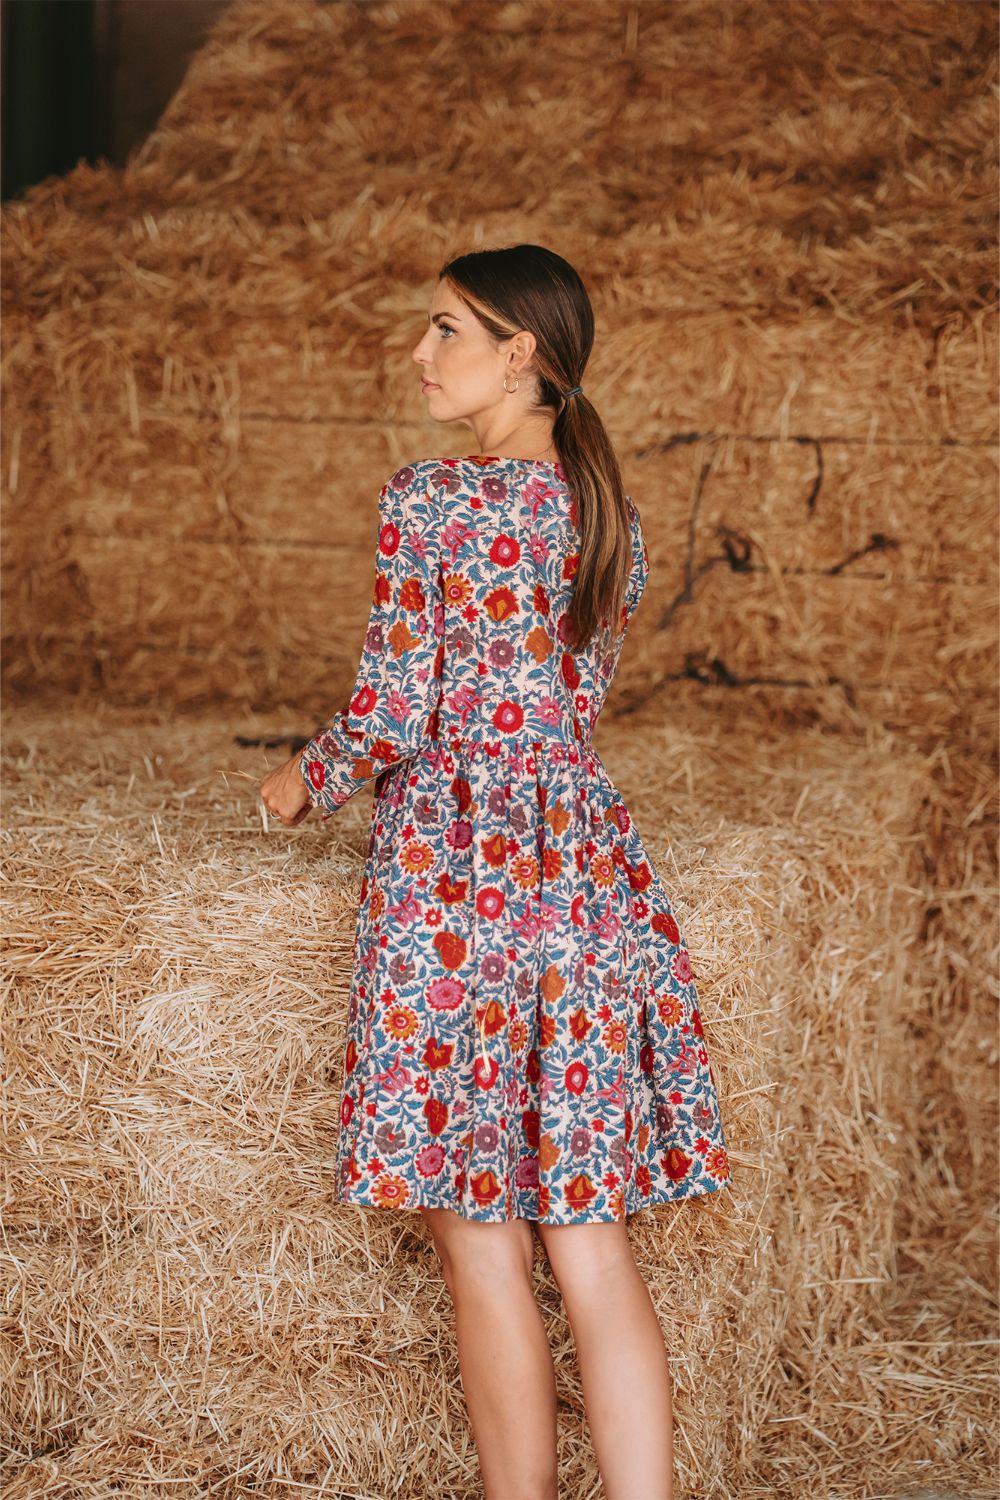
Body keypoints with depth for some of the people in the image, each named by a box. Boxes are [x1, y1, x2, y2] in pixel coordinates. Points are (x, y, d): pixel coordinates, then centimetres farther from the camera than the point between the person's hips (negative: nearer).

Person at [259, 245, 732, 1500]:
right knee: (592, 1239, 9)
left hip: (452, 864, -6)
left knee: (482, 1245, 5)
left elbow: (394, 710, -11)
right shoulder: (608, 509, 10)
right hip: (584, 863, 6)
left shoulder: (426, 501, -9)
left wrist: (306, 784, 7)